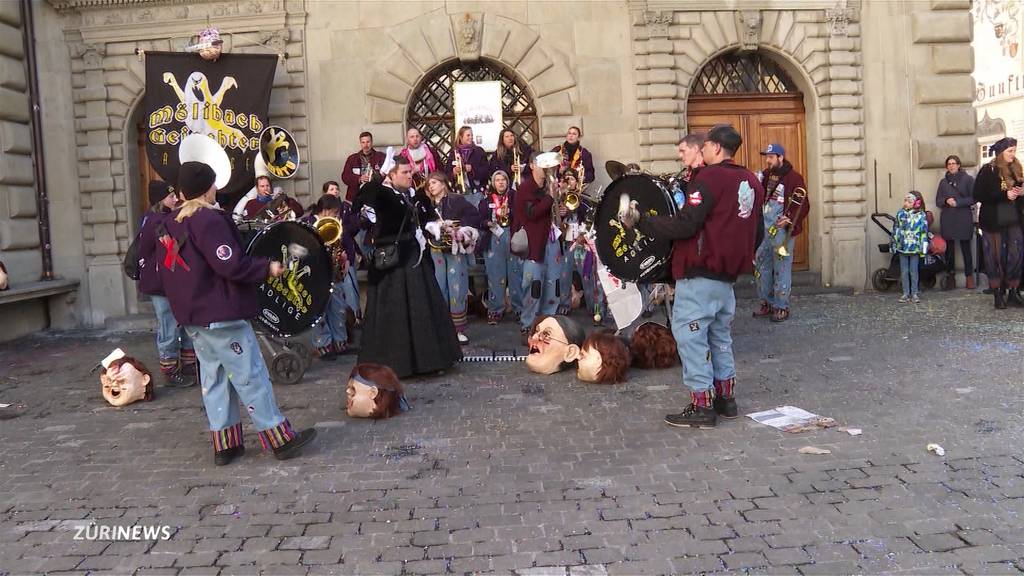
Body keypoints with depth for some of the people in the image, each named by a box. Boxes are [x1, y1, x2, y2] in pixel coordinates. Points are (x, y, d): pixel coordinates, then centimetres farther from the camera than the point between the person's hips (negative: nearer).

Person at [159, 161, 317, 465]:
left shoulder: (171, 223, 11)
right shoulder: (209, 220, -16)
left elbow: (167, 269, 18)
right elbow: (231, 265, -22)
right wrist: (267, 268, -11)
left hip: (193, 316, 9)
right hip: (221, 315, -9)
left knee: (214, 377, 13)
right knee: (251, 376, -4)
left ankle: (224, 444, 16)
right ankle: (280, 439, 2)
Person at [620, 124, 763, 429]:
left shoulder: (710, 177, -14)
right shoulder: (752, 181, 12)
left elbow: (684, 225, -21)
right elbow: (752, 231, 20)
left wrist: (640, 221, -16)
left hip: (700, 274, -9)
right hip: (728, 274, 9)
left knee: (689, 334, -3)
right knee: (720, 335, 18)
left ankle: (702, 406, -2)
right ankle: (725, 398, 23)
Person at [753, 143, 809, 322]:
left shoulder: (794, 178, -8)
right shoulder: (765, 175, 11)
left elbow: (804, 206, -10)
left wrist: (790, 219, -23)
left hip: (782, 230, -7)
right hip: (763, 229, 7)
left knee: (781, 269, -1)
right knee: (761, 265, 12)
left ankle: (781, 307, 9)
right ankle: (767, 303, 24)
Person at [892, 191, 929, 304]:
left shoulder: (921, 215, -4)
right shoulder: (900, 214, 3)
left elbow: (924, 232, -3)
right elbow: (895, 230, 8)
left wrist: (923, 248, -5)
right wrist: (894, 245, 7)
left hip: (915, 248, -2)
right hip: (902, 247, 3)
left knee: (914, 271, 5)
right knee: (904, 272, 7)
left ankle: (914, 293, 14)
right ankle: (906, 293, 15)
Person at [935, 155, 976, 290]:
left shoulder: (968, 179, 3)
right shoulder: (943, 182, 14)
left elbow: (973, 198, -2)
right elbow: (938, 201, 11)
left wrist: (958, 202, -13)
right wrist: (946, 201, -10)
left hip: (964, 219, -3)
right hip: (947, 219, 3)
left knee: (966, 248, -1)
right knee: (949, 249, 2)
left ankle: (969, 277, 4)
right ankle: (950, 277, 6)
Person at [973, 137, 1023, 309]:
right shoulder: (988, 171, -5)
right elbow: (978, 195, -12)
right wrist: (1004, 195, -18)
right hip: (994, 222, -4)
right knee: (996, 257, 0)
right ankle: (998, 294, 7)